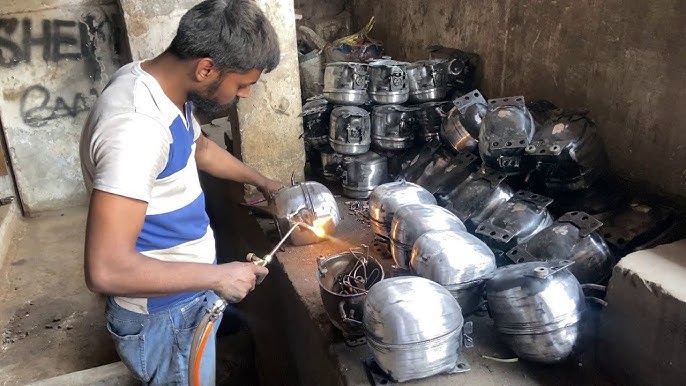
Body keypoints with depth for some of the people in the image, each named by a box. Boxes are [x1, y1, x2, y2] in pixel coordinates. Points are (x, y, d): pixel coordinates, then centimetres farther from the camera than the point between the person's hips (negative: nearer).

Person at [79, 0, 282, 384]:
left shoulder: (162, 85, -3)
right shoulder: (136, 125, -34)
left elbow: (199, 146, 19)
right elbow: (106, 269, -36)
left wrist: (262, 181, 19)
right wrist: (218, 276, -27)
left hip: (186, 292, 9)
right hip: (163, 314, -9)